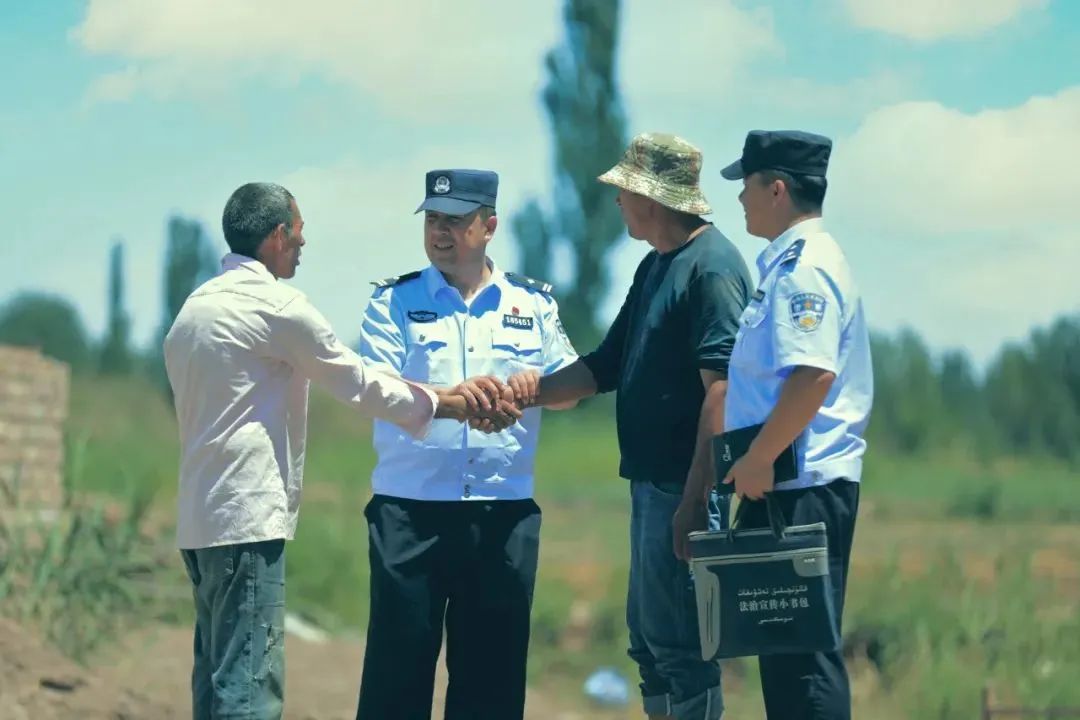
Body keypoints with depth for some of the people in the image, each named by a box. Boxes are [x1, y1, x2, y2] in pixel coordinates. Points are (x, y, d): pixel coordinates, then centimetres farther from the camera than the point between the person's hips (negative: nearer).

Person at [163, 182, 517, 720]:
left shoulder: (195, 307, 15)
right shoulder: (275, 306, -10)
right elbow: (358, 384, -4)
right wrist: (443, 404, 8)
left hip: (200, 516, 9)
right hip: (248, 517, -9)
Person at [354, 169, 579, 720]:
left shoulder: (534, 304, 12)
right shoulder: (394, 302, 5)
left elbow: (571, 390, 9)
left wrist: (536, 382, -14)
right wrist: (450, 395, -27)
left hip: (505, 513, 2)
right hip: (409, 511, -2)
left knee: (493, 665, 6)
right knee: (398, 662, -2)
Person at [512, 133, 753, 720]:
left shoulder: (712, 266, -14)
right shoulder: (654, 268, 17)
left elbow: (721, 388, -21)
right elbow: (607, 366, 22)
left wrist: (695, 499, -24)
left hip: (686, 486, -10)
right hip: (650, 479, 10)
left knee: (680, 641, -6)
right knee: (649, 639, 15)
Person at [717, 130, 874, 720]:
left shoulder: (803, 268, -15)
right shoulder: (788, 262, 18)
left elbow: (813, 375, -26)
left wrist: (758, 459, -21)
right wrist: (757, 462, 20)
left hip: (801, 488, -11)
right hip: (788, 482, 11)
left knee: (802, 648, -9)